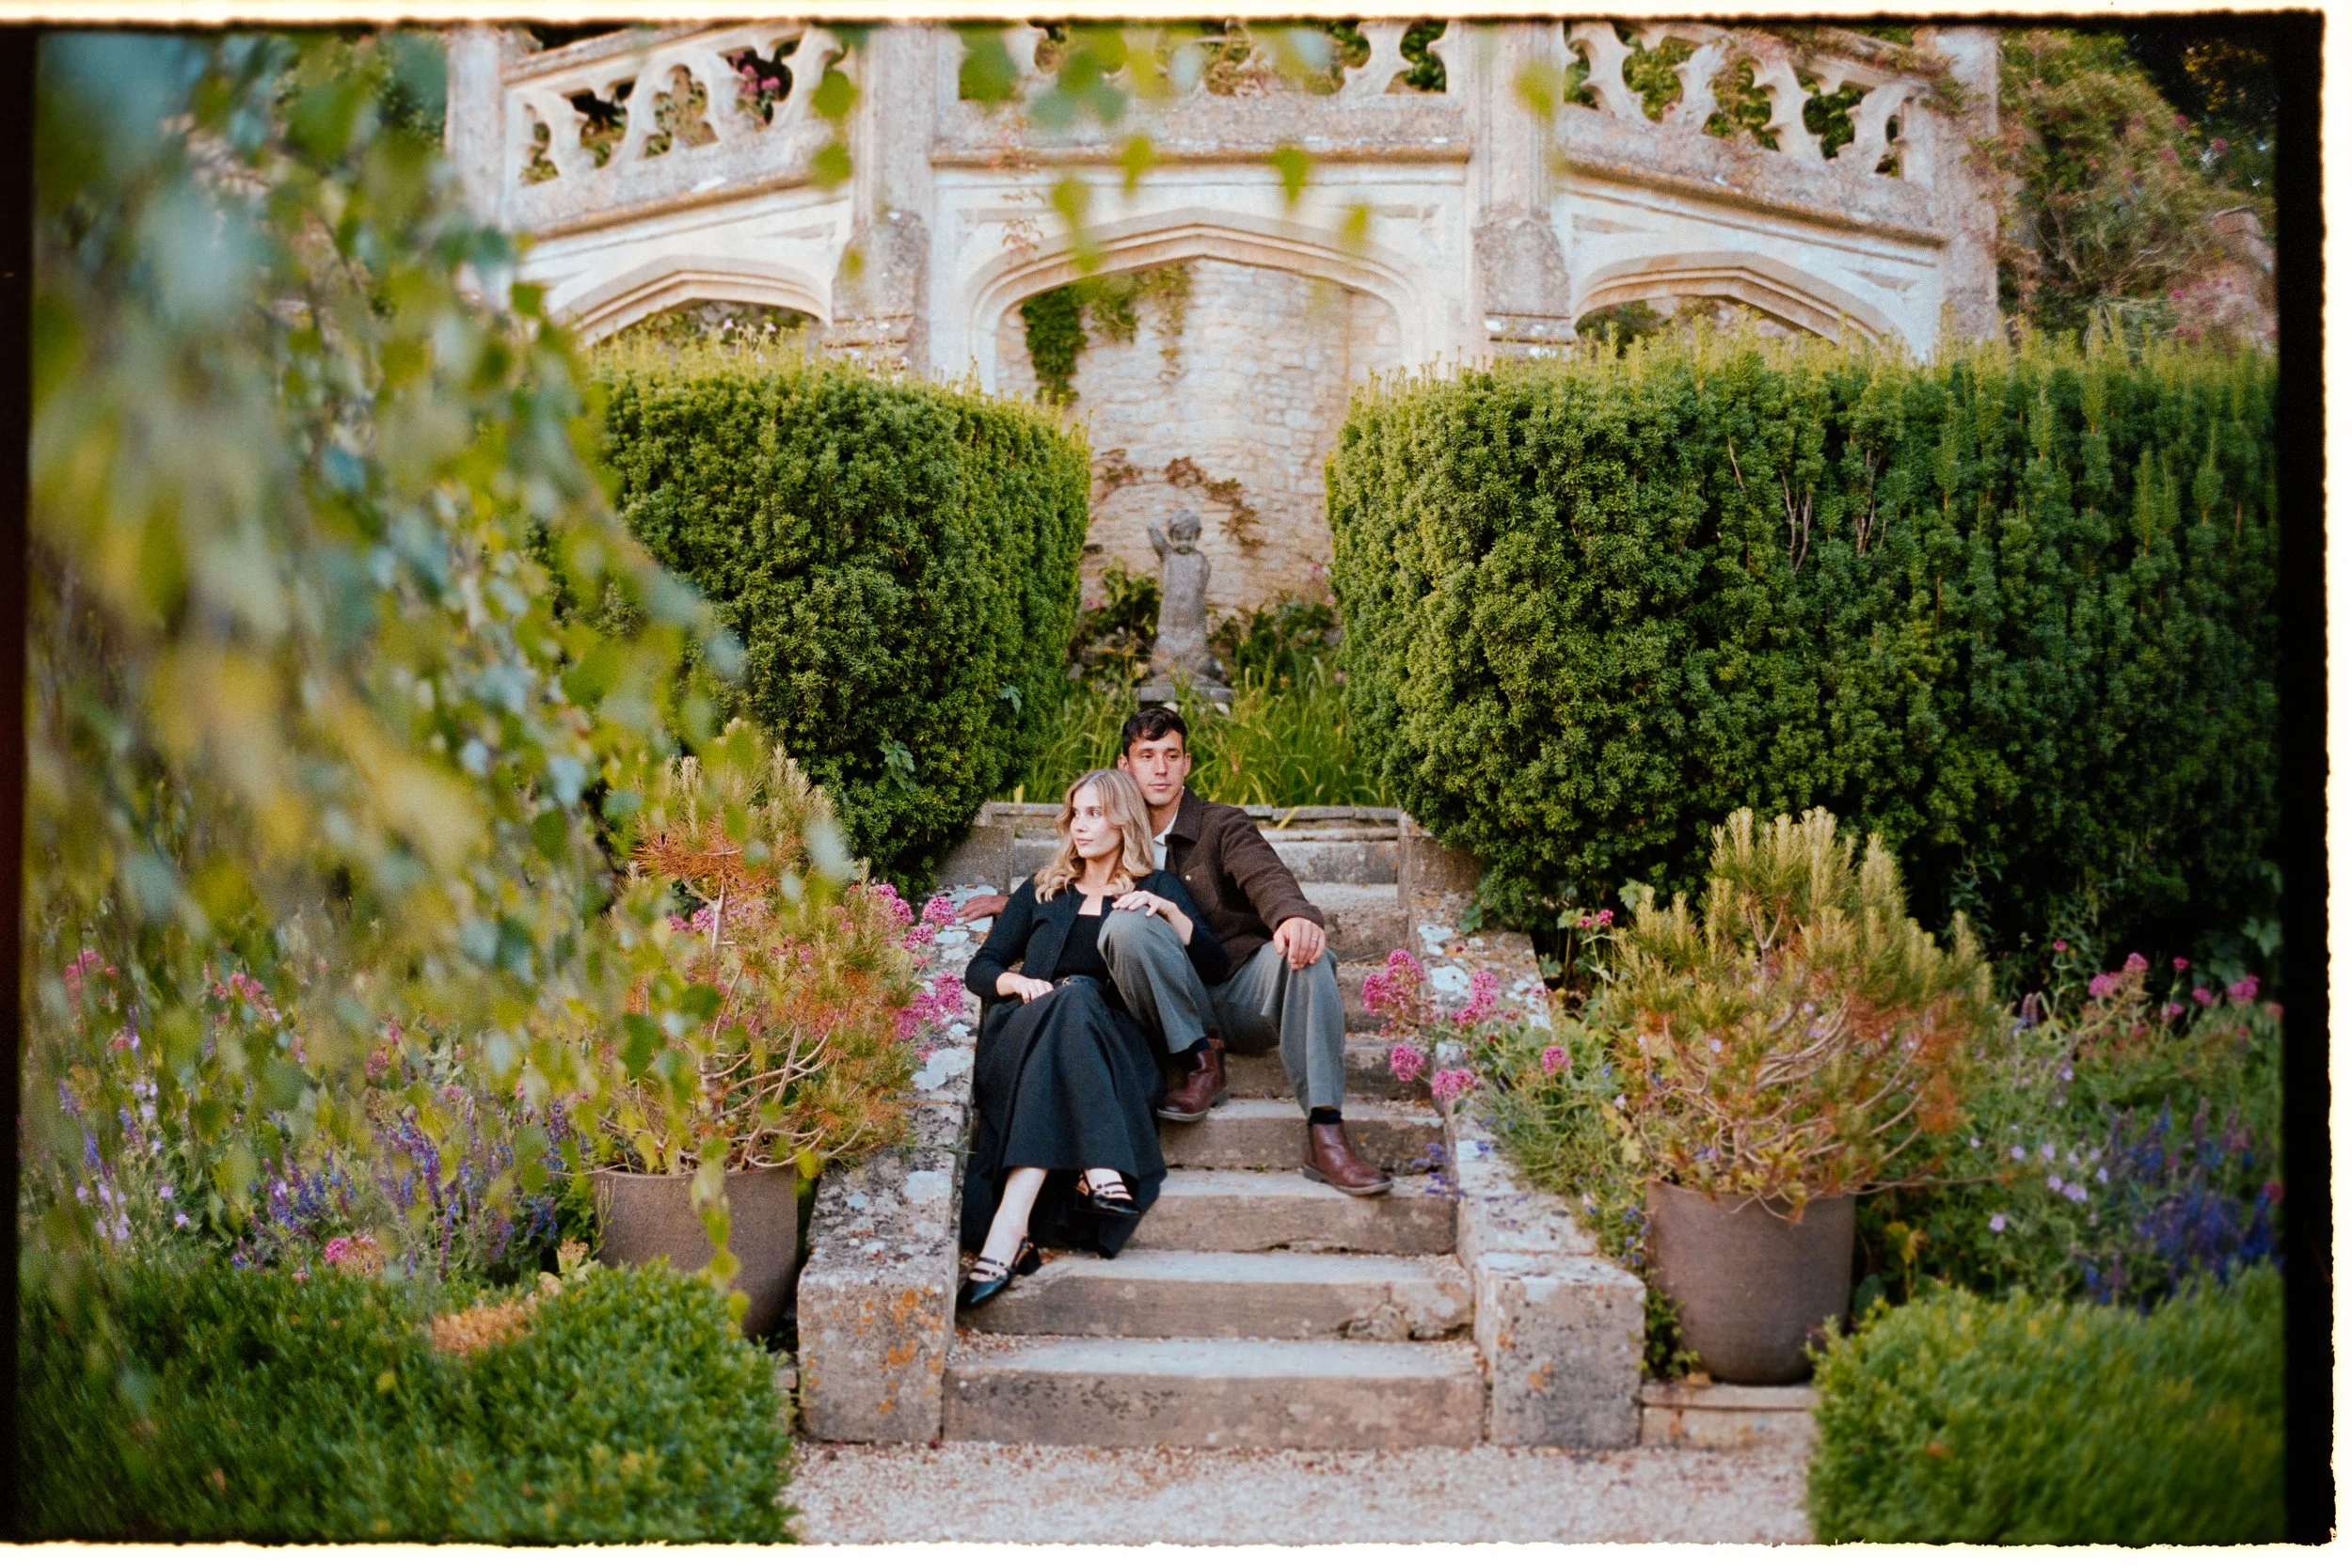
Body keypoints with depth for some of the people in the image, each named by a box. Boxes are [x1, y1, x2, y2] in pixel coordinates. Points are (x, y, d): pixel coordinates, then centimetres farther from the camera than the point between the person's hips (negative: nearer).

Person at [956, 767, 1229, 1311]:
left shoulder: (1157, 888, 22)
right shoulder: (1041, 892, 27)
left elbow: (1213, 968, 8)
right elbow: (980, 968, 18)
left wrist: (1170, 913, -7)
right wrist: (1017, 982, -4)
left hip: (1117, 1038, -2)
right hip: (1024, 1031, 2)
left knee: (1076, 998, -38)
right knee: (1068, 999, -35)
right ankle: (1098, 1167, -54)